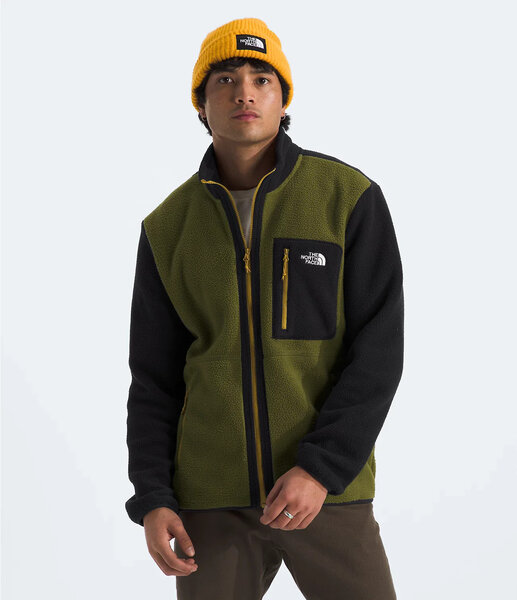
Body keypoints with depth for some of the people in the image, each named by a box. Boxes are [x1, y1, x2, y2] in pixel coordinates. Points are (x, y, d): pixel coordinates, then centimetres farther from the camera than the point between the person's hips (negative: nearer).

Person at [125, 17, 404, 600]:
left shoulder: (349, 198, -5)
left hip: (327, 487, -2)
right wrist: (151, 500, -5)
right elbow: (155, 379, 7)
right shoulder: (168, 228, 4)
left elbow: (378, 350, -9)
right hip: (211, 494, 2)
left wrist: (322, 469, -19)